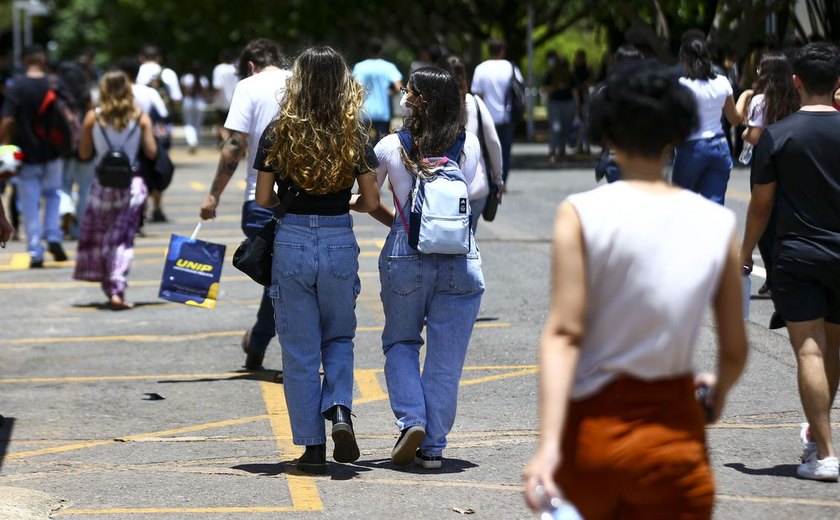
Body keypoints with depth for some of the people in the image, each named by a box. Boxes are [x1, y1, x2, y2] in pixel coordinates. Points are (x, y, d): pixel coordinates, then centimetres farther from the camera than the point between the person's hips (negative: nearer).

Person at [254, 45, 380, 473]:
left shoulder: (278, 133, -3)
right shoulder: (353, 135, -2)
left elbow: (263, 198, 1)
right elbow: (371, 201, 2)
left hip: (291, 242, -1)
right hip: (339, 243, 1)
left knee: (300, 351, 8)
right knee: (339, 337, 20)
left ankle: (313, 447, 8)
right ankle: (340, 410, -5)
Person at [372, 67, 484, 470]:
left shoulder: (391, 147, -4)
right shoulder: (470, 148, 0)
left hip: (405, 255, -1)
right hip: (461, 258, 1)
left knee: (400, 342, 19)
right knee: (446, 357, 6)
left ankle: (412, 419, -1)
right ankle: (433, 446, 9)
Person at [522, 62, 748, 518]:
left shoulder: (582, 213, -8)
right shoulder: (716, 224, -2)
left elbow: (564, 332, -14)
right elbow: (735, 349, 4)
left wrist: (549, 443, -18)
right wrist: (719, 392, 27)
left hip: (590, 426, 0)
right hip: (671, 437, 0)